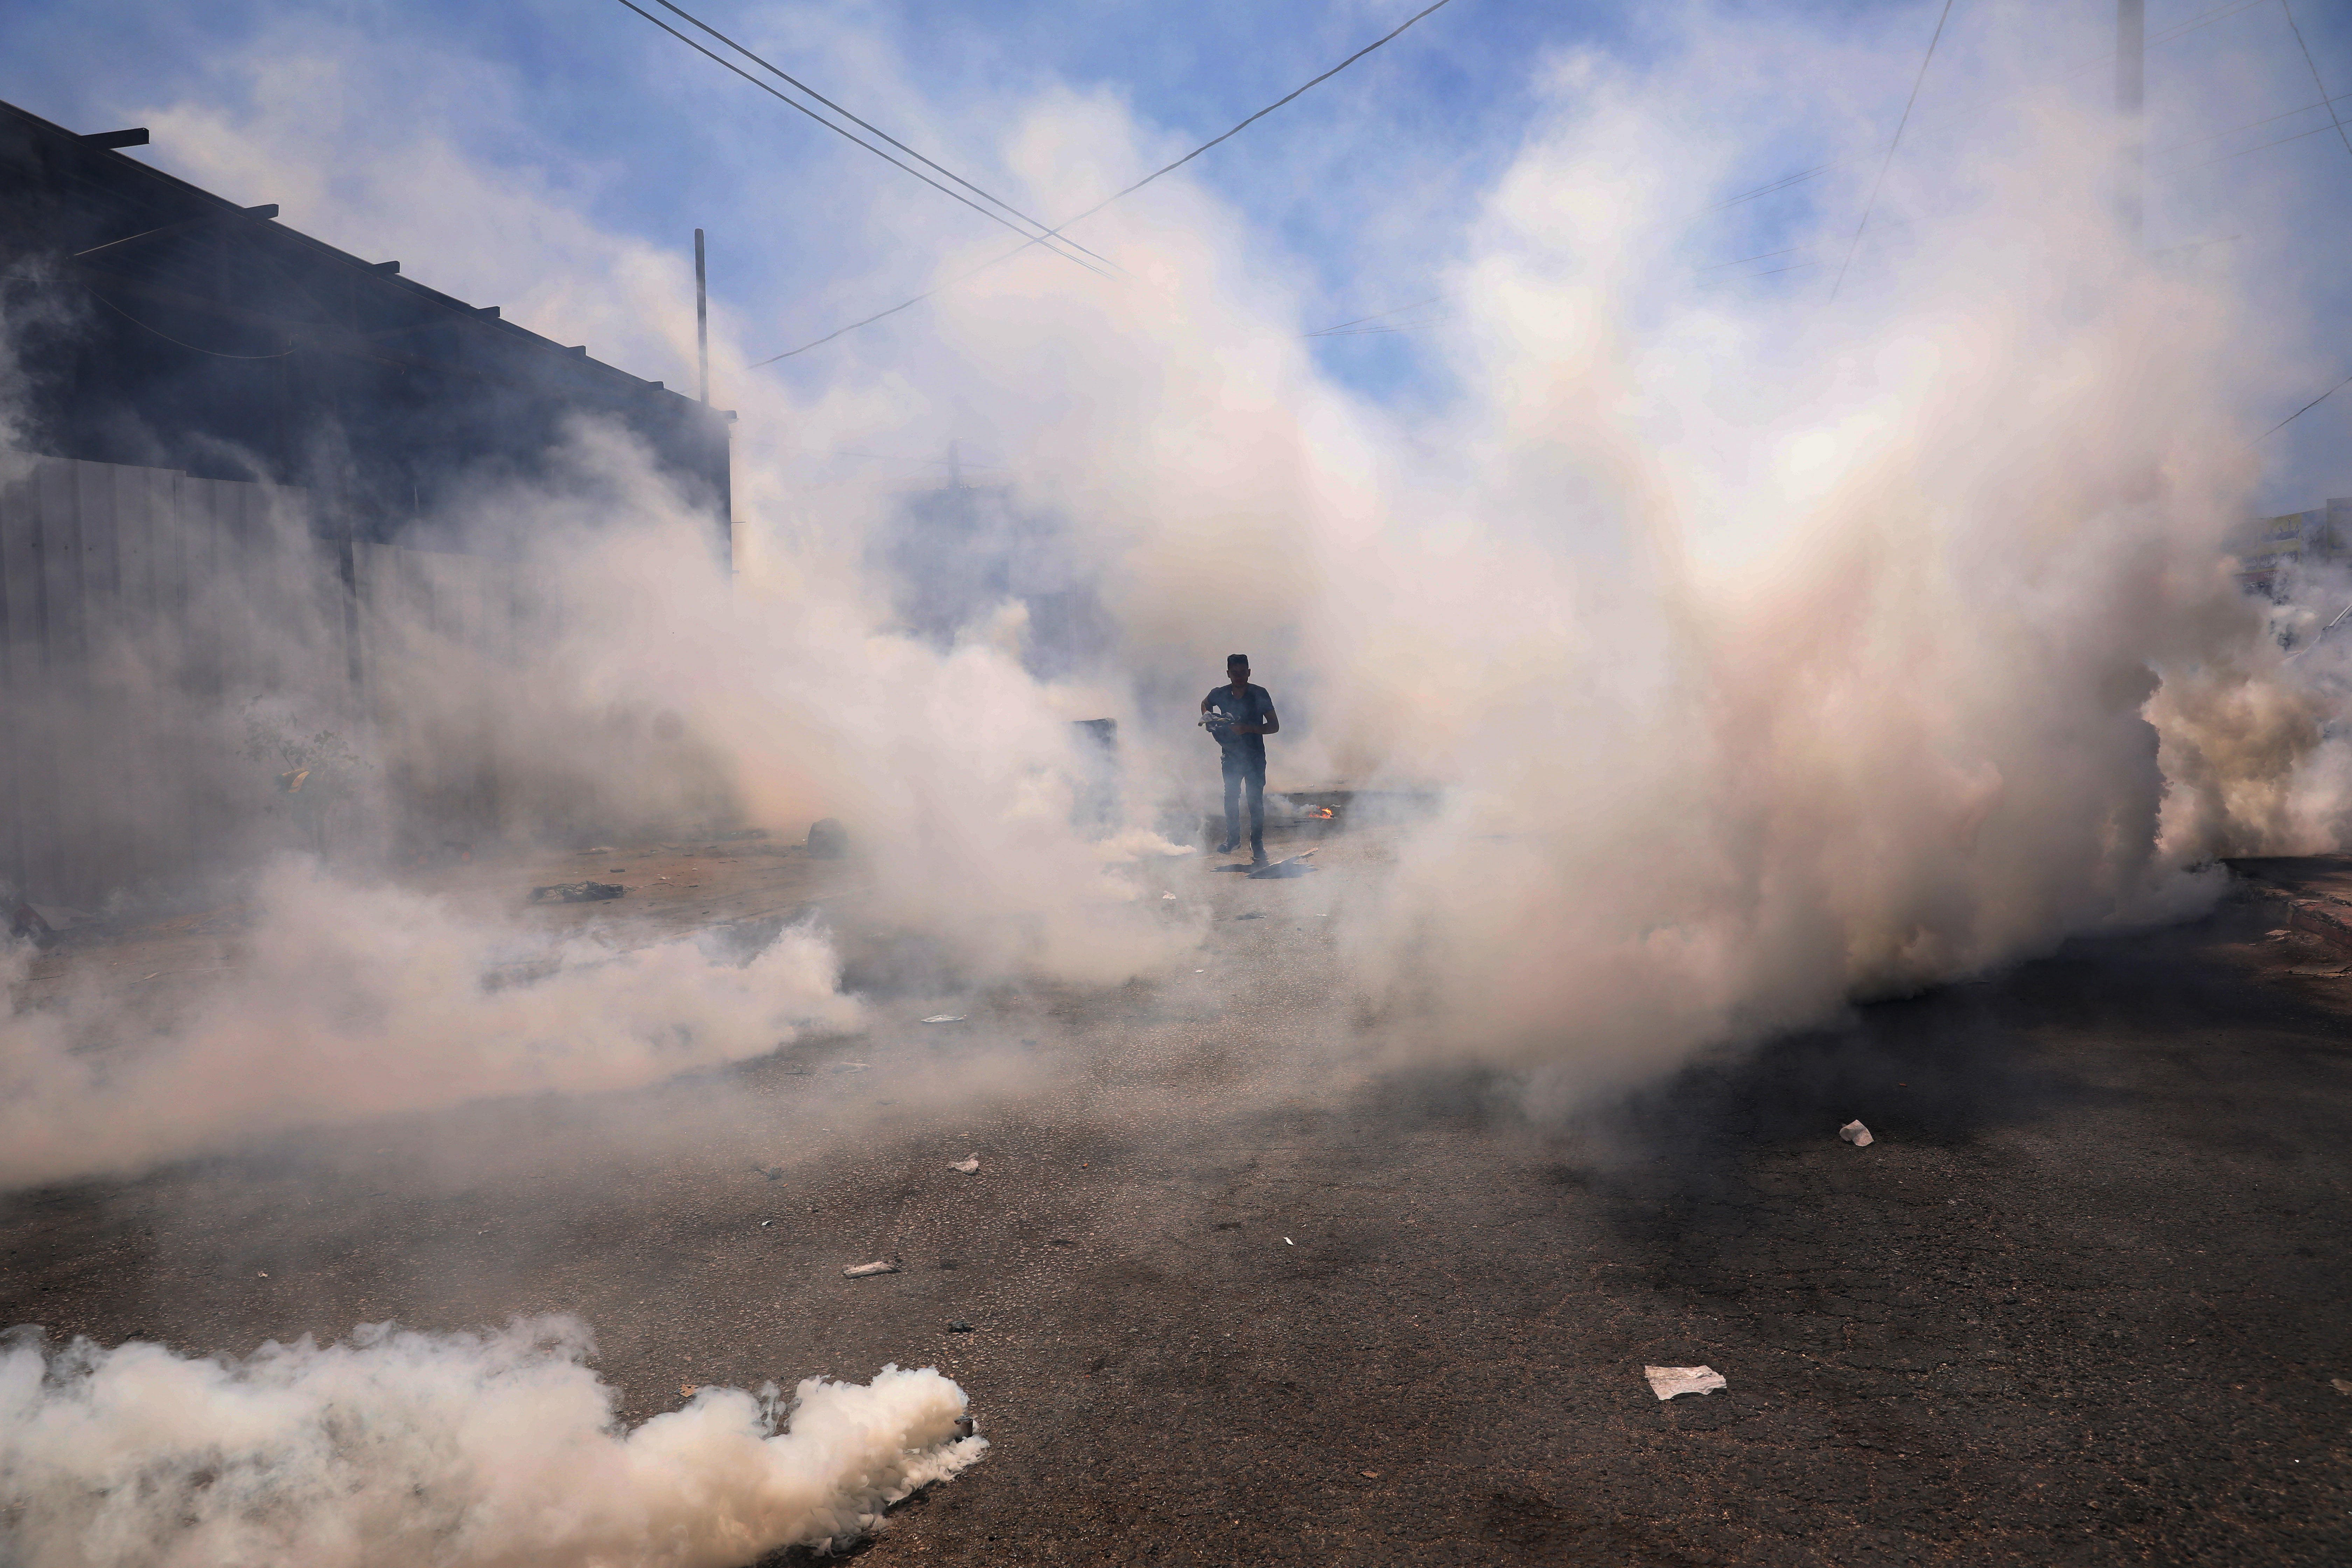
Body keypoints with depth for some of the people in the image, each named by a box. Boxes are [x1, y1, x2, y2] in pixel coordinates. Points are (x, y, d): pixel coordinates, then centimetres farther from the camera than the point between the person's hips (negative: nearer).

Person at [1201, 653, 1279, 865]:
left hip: (1255, 757, -3)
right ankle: (1233, 839, 26)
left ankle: (1257, 845, 3)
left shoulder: (1260, 695, -12)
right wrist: (1208, 719, -1)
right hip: (1231, 755, 3)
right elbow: (1205, 704, 20)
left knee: (1255, 801, -5)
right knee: (1231, 798, 9)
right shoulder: (1219, 695, -4)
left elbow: (1275, 726, -12)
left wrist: (1248, 728, -24)